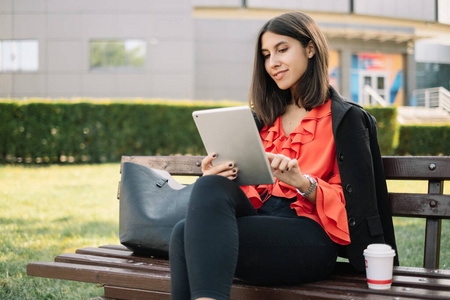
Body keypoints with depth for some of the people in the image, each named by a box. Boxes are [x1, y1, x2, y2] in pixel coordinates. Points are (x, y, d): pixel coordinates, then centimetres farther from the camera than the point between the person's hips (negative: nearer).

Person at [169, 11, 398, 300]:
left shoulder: (345, 118, 7)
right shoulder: (266, 118, 25)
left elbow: (352, 203, 0)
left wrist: (304, 183, -19)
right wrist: (220, 180, -3)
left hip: (310, 237, -6)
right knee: (210, 186, -29)